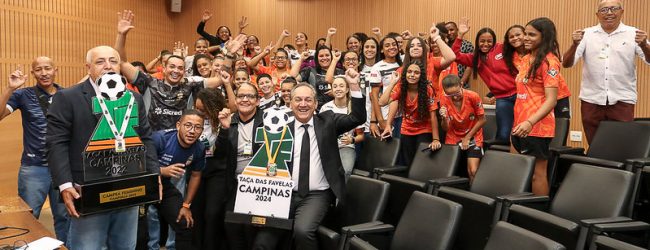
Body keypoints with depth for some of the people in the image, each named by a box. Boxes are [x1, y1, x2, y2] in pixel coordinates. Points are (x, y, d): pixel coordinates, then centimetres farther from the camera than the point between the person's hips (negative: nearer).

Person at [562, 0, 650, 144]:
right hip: (591, 100, 1)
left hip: (622, 100, -1)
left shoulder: (633, 34, 3)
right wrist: (575, 45, -20)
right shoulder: (586, 34, 4)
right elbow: (566, 63, -1)